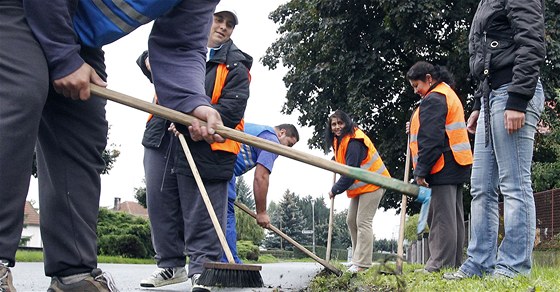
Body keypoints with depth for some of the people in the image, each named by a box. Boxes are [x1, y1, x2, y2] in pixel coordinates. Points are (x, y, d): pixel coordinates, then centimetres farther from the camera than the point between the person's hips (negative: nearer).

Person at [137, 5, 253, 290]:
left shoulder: (236, 65, 0)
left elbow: (231, 110, -12)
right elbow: (146, 58, 31)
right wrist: (152, 61, 5)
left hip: (204, 147, -5)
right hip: (161, 141, 5)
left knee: (202, 214, -4)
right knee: (161, 205, 10)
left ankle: (202, 269, 5)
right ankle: (170, 264, 22)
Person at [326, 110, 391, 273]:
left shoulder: (354, 142, -23)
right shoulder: (340, 140, 9)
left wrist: (335, 189, -17)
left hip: (371, 184, -11)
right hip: (359, 186, 11)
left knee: (363, 222, -13)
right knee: (351, 221, 11)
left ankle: (362, 263, -11)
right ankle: (358, 259, 18)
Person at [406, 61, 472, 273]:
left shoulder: (433, 99, -10)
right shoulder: (448, 94, 23)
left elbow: (430, 139, -18)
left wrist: (420, 170, -17)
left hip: (443, 166, -11)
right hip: (457, 167, 11)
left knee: (442, 217, -11)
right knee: (453, 217, 11)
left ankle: (440, 264, -11)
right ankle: (454, 263, 15)